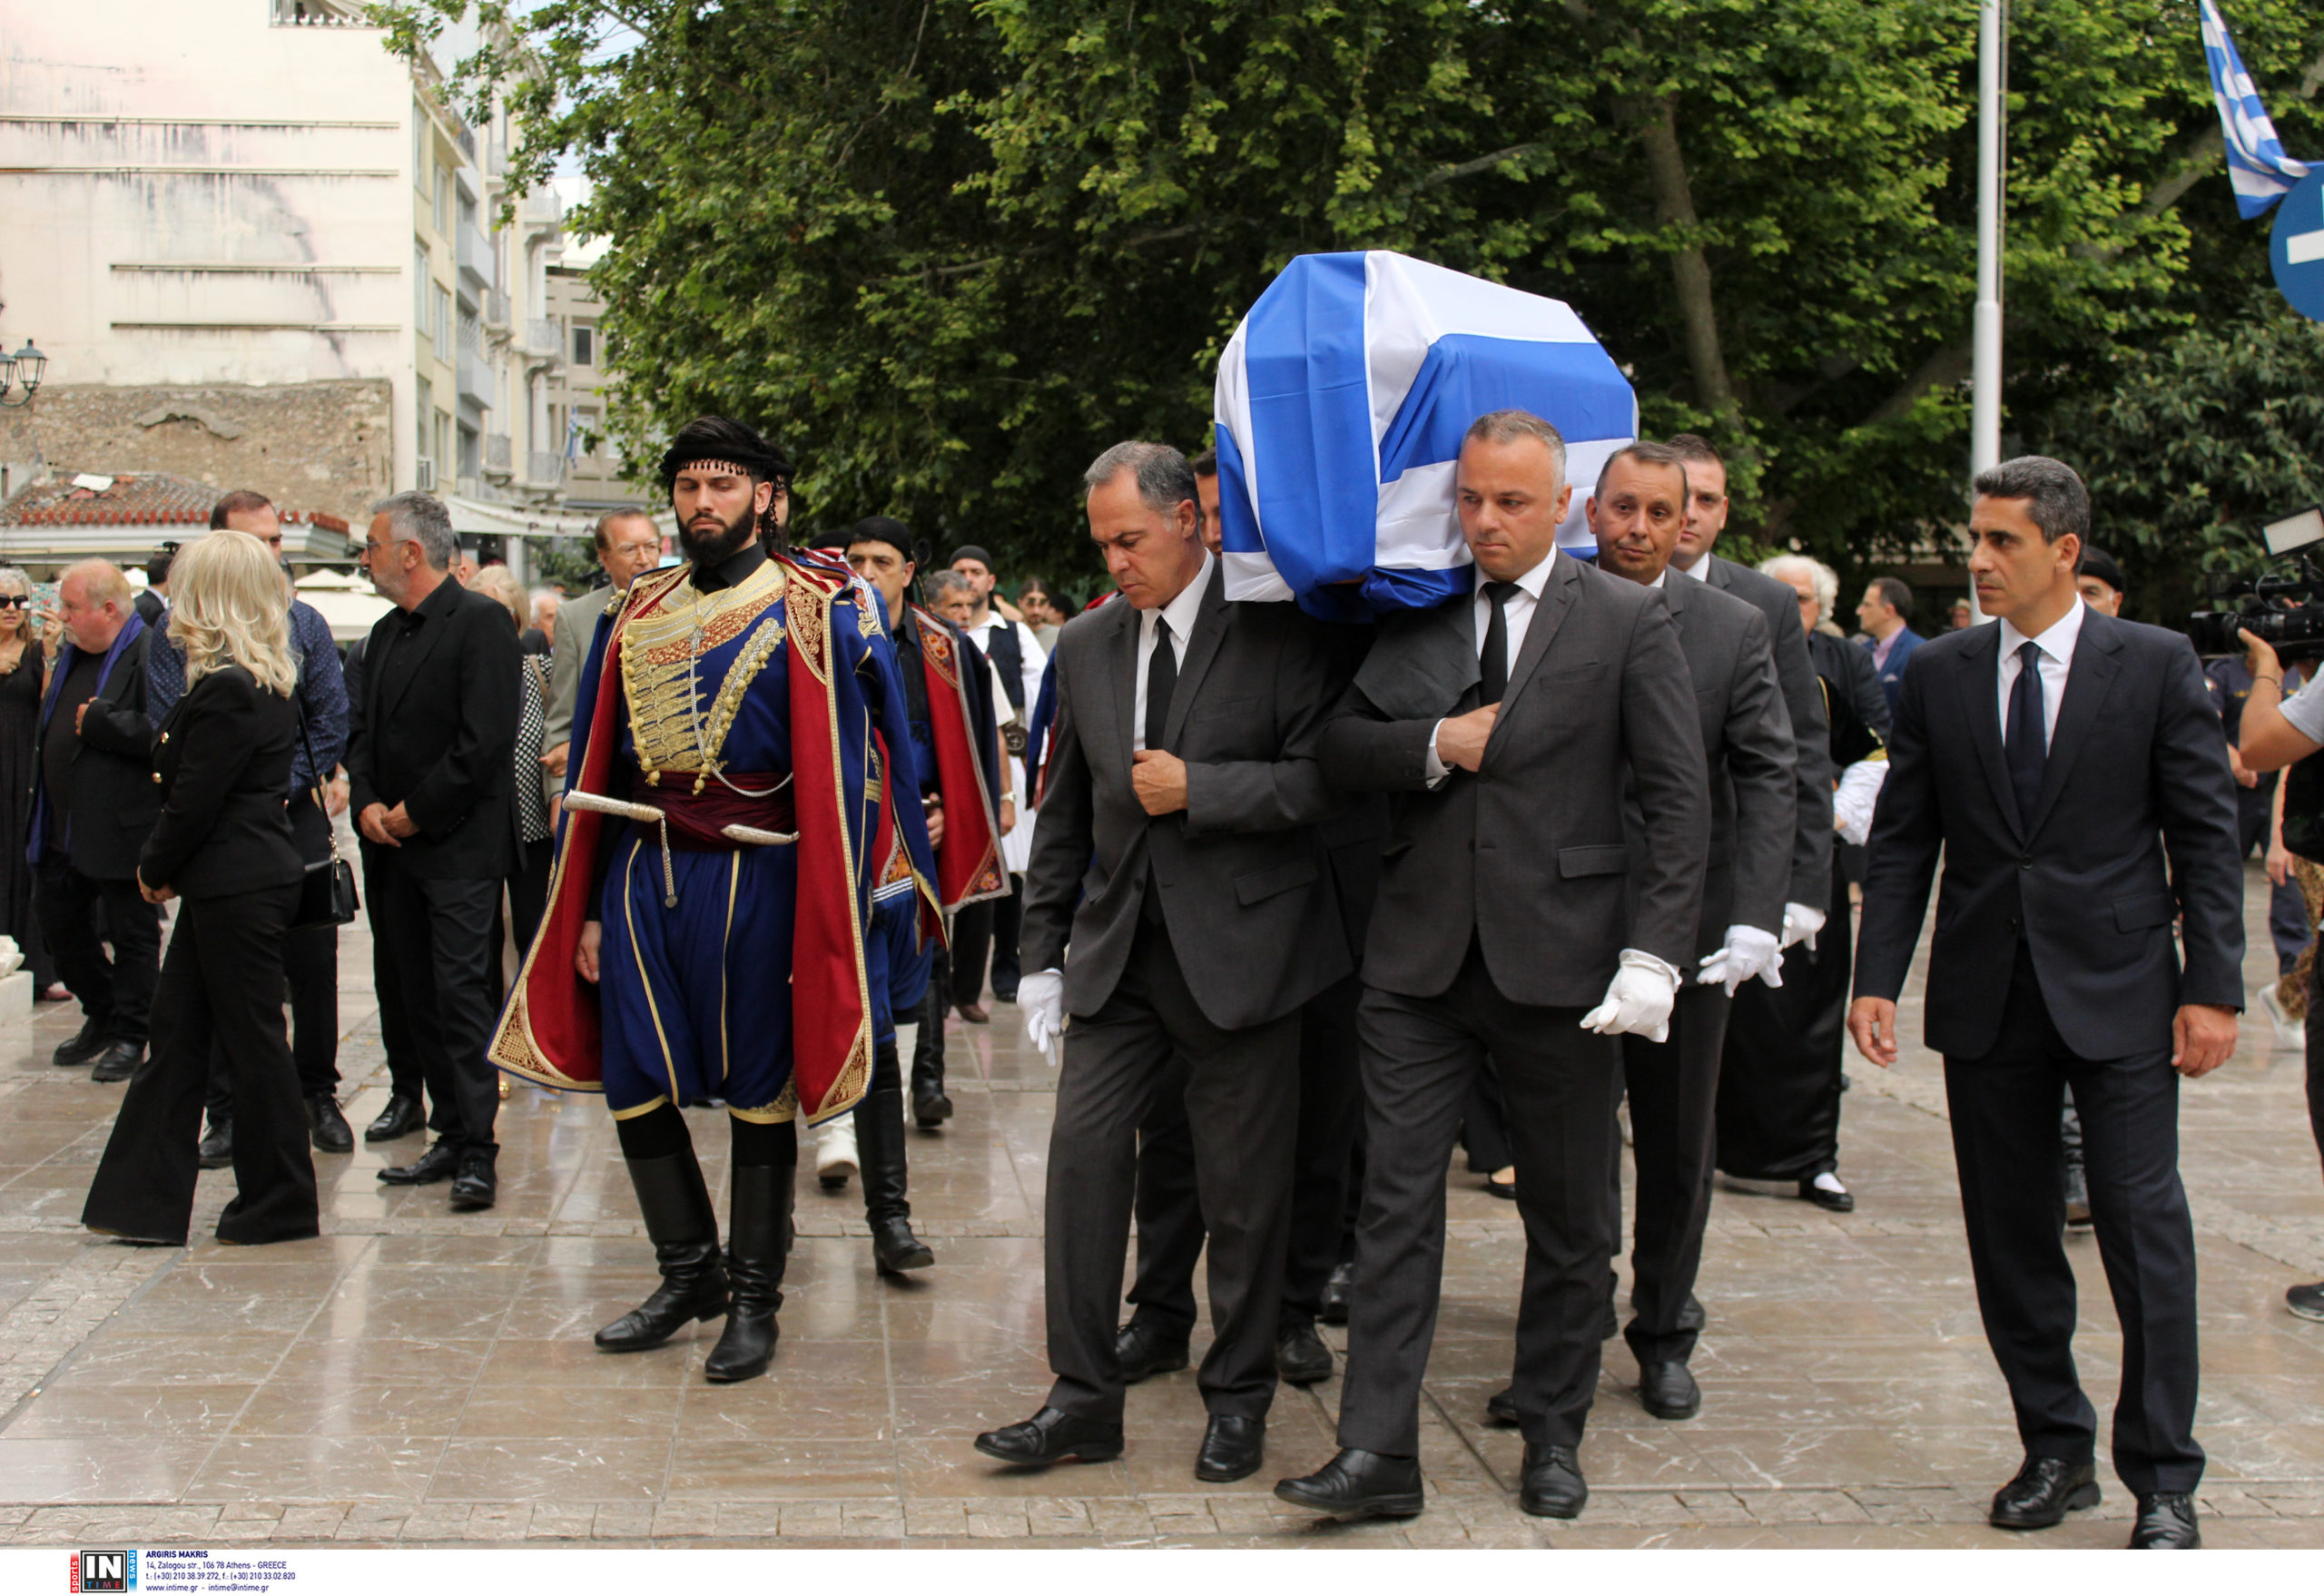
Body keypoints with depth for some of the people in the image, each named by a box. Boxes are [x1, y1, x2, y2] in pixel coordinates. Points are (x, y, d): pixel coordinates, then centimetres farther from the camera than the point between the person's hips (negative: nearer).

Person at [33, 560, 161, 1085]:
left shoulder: (150, 654, -16)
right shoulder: (71, 653, 13)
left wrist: (97, 723, -22)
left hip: (120, 827, -9)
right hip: (64, 826, 9)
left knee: (132, 934, 3)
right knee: (57, 920, 16)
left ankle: (129, 1035, 16)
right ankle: (102, 1017, 33)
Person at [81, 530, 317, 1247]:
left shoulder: (226, 690, -19)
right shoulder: (265, 684, 11)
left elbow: (195, 801, -17)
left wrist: (155, 867, -1)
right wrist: (166, 868, 8)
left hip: (236, 888, -10)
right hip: (229, 884, 10)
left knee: (252, 1039, 0)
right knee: (177, 1033, 12)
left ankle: (279, 1206, 11)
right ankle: (145, 1199, 18)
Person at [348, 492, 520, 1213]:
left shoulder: (480, 621, -9)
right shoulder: (386, 632, 17)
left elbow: (487, 738, -17)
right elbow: (363, 729, 18)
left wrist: (415, 813, -12)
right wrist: (367, 803, -1)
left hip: (459, 846, -8)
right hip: (394, 851, 8)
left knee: (461, 992, -10)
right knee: (417, 997, 9)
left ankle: (477, 1153, -8)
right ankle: (451, 1136, 17)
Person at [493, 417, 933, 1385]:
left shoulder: (811, 611, -3)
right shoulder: (639, 615, 11)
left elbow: (842, 770, -7)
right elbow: (598, 767, 14)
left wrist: (827, 924, -13)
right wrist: (587, 907, 9)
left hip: (752, 879, -5)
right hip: (641, 871, 5)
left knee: (758, 1093, 5)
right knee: (633, 1086, 8)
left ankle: (754, 1297, 18)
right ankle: (689, 1274, 26)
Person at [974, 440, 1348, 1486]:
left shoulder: (1277, 633, -6)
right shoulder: (1086, 645, 10)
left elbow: (1323, 779, -11)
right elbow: (1064, 812, 15)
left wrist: (1198, 789, -17)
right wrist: (1043, 951, 13)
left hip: (1238, 950, -4)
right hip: (1119, 952, 5)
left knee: (1244, 1186, 3)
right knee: (1083, 1154, -2)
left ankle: (1238, 1398, 19)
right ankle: (1084, 1397, 8)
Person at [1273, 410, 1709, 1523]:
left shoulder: (1629, 622, -1)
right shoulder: (1412, 617, 9)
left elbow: (1679, 802, -4)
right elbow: (1338, 746, 10)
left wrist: (1651, 957, -12)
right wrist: (1434, 745, -9)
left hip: (1559, 965, -2)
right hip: (1421, 962, 2)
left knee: (1568, 1219, 9)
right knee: (1397, 1201, -1)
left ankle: (1552, 1438, 25)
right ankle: (1378, 1452, 3)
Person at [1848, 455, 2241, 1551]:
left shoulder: (2155, 665, -1)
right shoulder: (1939, 675, 6)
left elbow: (2205, 834, -1)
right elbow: (1903, 839, 7)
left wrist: (2213, 986, -7)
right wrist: (1877, 978, 0)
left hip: (2117, 990, -3)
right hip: (1987, 997, 3)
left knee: (2144, 1228, -3)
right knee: (2010, 1234, 8)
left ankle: (2163, 1478, 8)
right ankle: (2056, 1449, 22)